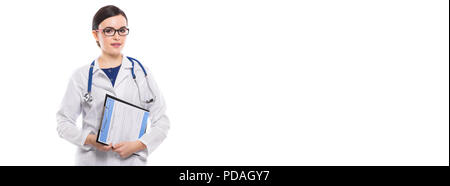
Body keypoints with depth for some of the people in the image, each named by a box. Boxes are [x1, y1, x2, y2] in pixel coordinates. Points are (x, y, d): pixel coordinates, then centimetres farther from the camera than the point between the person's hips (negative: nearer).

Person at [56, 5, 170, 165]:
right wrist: (90, 140, -13)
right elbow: (64, 122, 3)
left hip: (133, 160, 1)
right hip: (92, 159, 0)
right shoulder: (81, 76, 3)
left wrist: (138, 145, -12)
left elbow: (161, 122, 3)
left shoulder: (142, 73, 4)